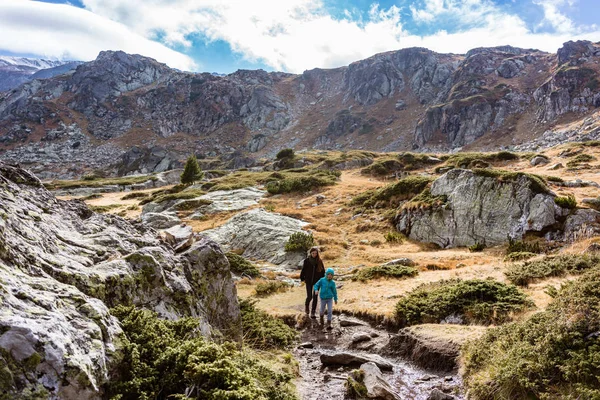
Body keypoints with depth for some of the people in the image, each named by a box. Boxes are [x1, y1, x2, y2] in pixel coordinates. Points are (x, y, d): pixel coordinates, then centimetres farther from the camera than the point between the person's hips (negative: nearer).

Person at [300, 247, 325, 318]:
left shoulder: (319, 261, -1)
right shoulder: (306, 260, -5)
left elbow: (323, 271, 6)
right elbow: (303, 270, 0)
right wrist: (302, 278, 1)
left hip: (317, 281, 2)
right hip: (309, 281, -1)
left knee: (315, 297, 3)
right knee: (309, 296, -3)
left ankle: (313, 312, 12)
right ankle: (306, 305, 30)